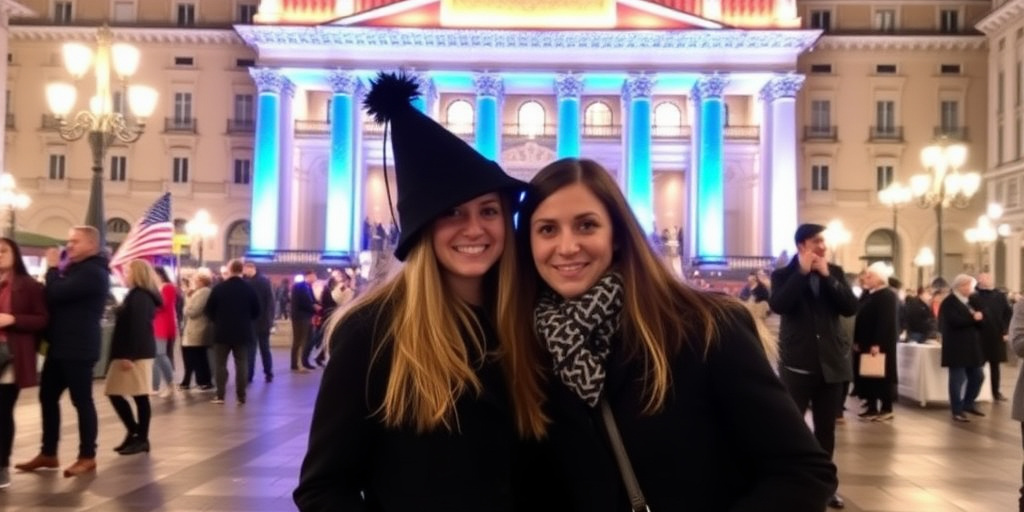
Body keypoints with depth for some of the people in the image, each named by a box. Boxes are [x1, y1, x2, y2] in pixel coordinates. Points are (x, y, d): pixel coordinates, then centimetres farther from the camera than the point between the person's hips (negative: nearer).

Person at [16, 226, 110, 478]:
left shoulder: (93, 272, -15)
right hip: (60, 346, 10)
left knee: (81, 400, -3)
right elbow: (54, 296, 17)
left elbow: (56, 293, -24)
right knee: (47, 397, 12)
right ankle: (48, 454, 22)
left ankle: (87, 457, 6)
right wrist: (57, 268, 1)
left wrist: (53, 268, -9)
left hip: (78, 348, -10)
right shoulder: (74, 268, 19)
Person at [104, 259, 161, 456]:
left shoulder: (139, 297, -14)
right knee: (114, 393, 12)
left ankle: (141, 438, 4)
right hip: (135, 353, 10)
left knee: (140, 396, -3)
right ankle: (135, 432, 18)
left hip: (137, 354, -10)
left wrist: (129, 356, -21)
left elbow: (138, 328, -21)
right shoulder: (138, 296, 18)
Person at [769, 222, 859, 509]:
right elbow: (777, 305, -20)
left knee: (826, 430, 11)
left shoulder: (835, 272, 9)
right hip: (797, 364, -4)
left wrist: (826, 275, -11)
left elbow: (851, 308, -4)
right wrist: (803, 272, -18)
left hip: (831, 362, 4)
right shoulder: (783, 275, -1)